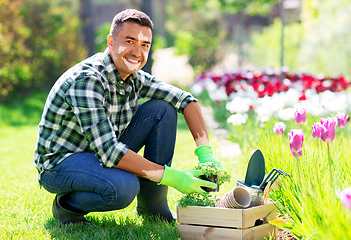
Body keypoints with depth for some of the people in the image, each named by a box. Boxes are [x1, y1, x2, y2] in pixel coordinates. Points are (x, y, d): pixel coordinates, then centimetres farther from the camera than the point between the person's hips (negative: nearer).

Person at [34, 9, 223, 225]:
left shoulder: (134, 76, -3)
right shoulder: (87, 79, -28)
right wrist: (170, 177, -34)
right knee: (124, 187, -37)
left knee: (162, 110, -5)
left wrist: (206, 153, -15)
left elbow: (185, 100, 0)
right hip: (60, 162, -8)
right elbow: (107, 151, -35)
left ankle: (152, 206, 2)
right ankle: (67, 205, -4)